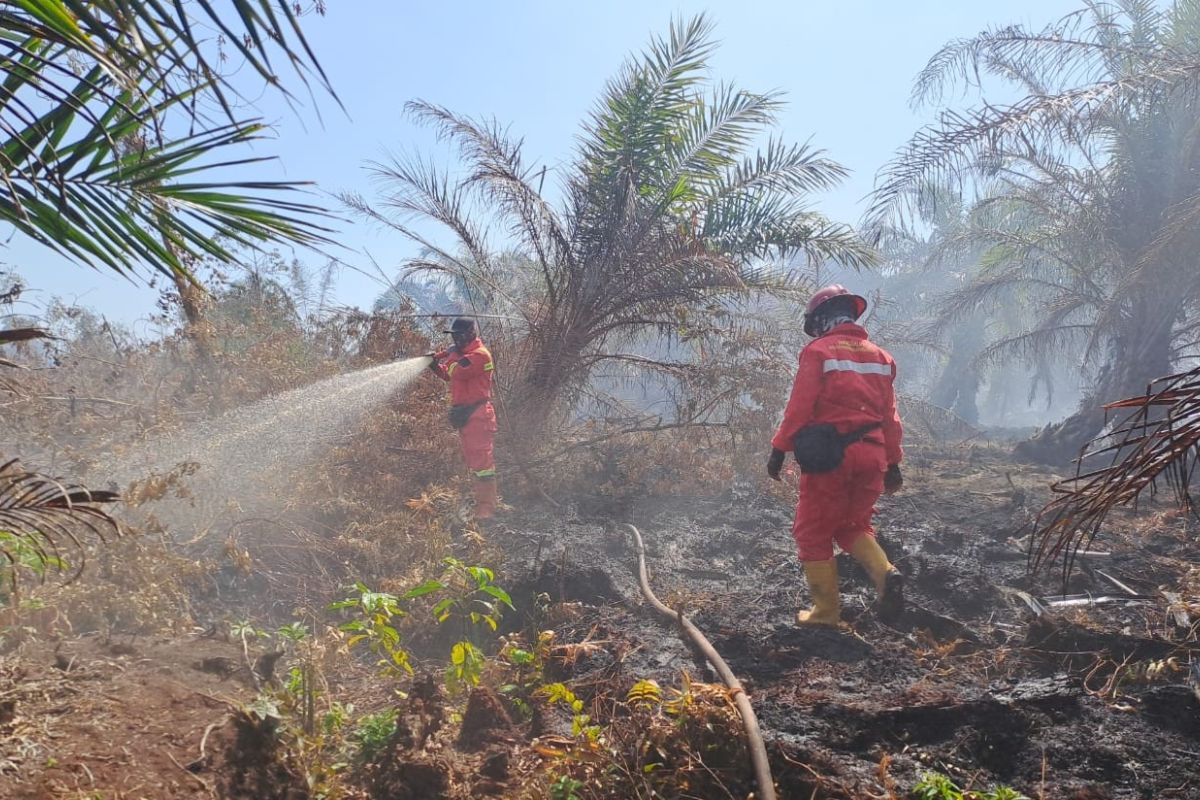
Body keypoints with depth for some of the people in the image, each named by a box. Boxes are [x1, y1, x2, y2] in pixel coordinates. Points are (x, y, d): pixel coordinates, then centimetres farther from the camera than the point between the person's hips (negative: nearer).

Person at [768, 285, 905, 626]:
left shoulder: (818, 351, -5)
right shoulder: (879, 355, 12)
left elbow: (800, 406, -12)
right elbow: (889, 415, 12)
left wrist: (779, 449, -7)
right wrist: (892, 463, 17)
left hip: (829, 456, -6)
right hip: (871, 456, 6)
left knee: (813, 533, 8)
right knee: (852, 525, 22)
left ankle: (826, 610, 11)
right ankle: (885, 573, -3)